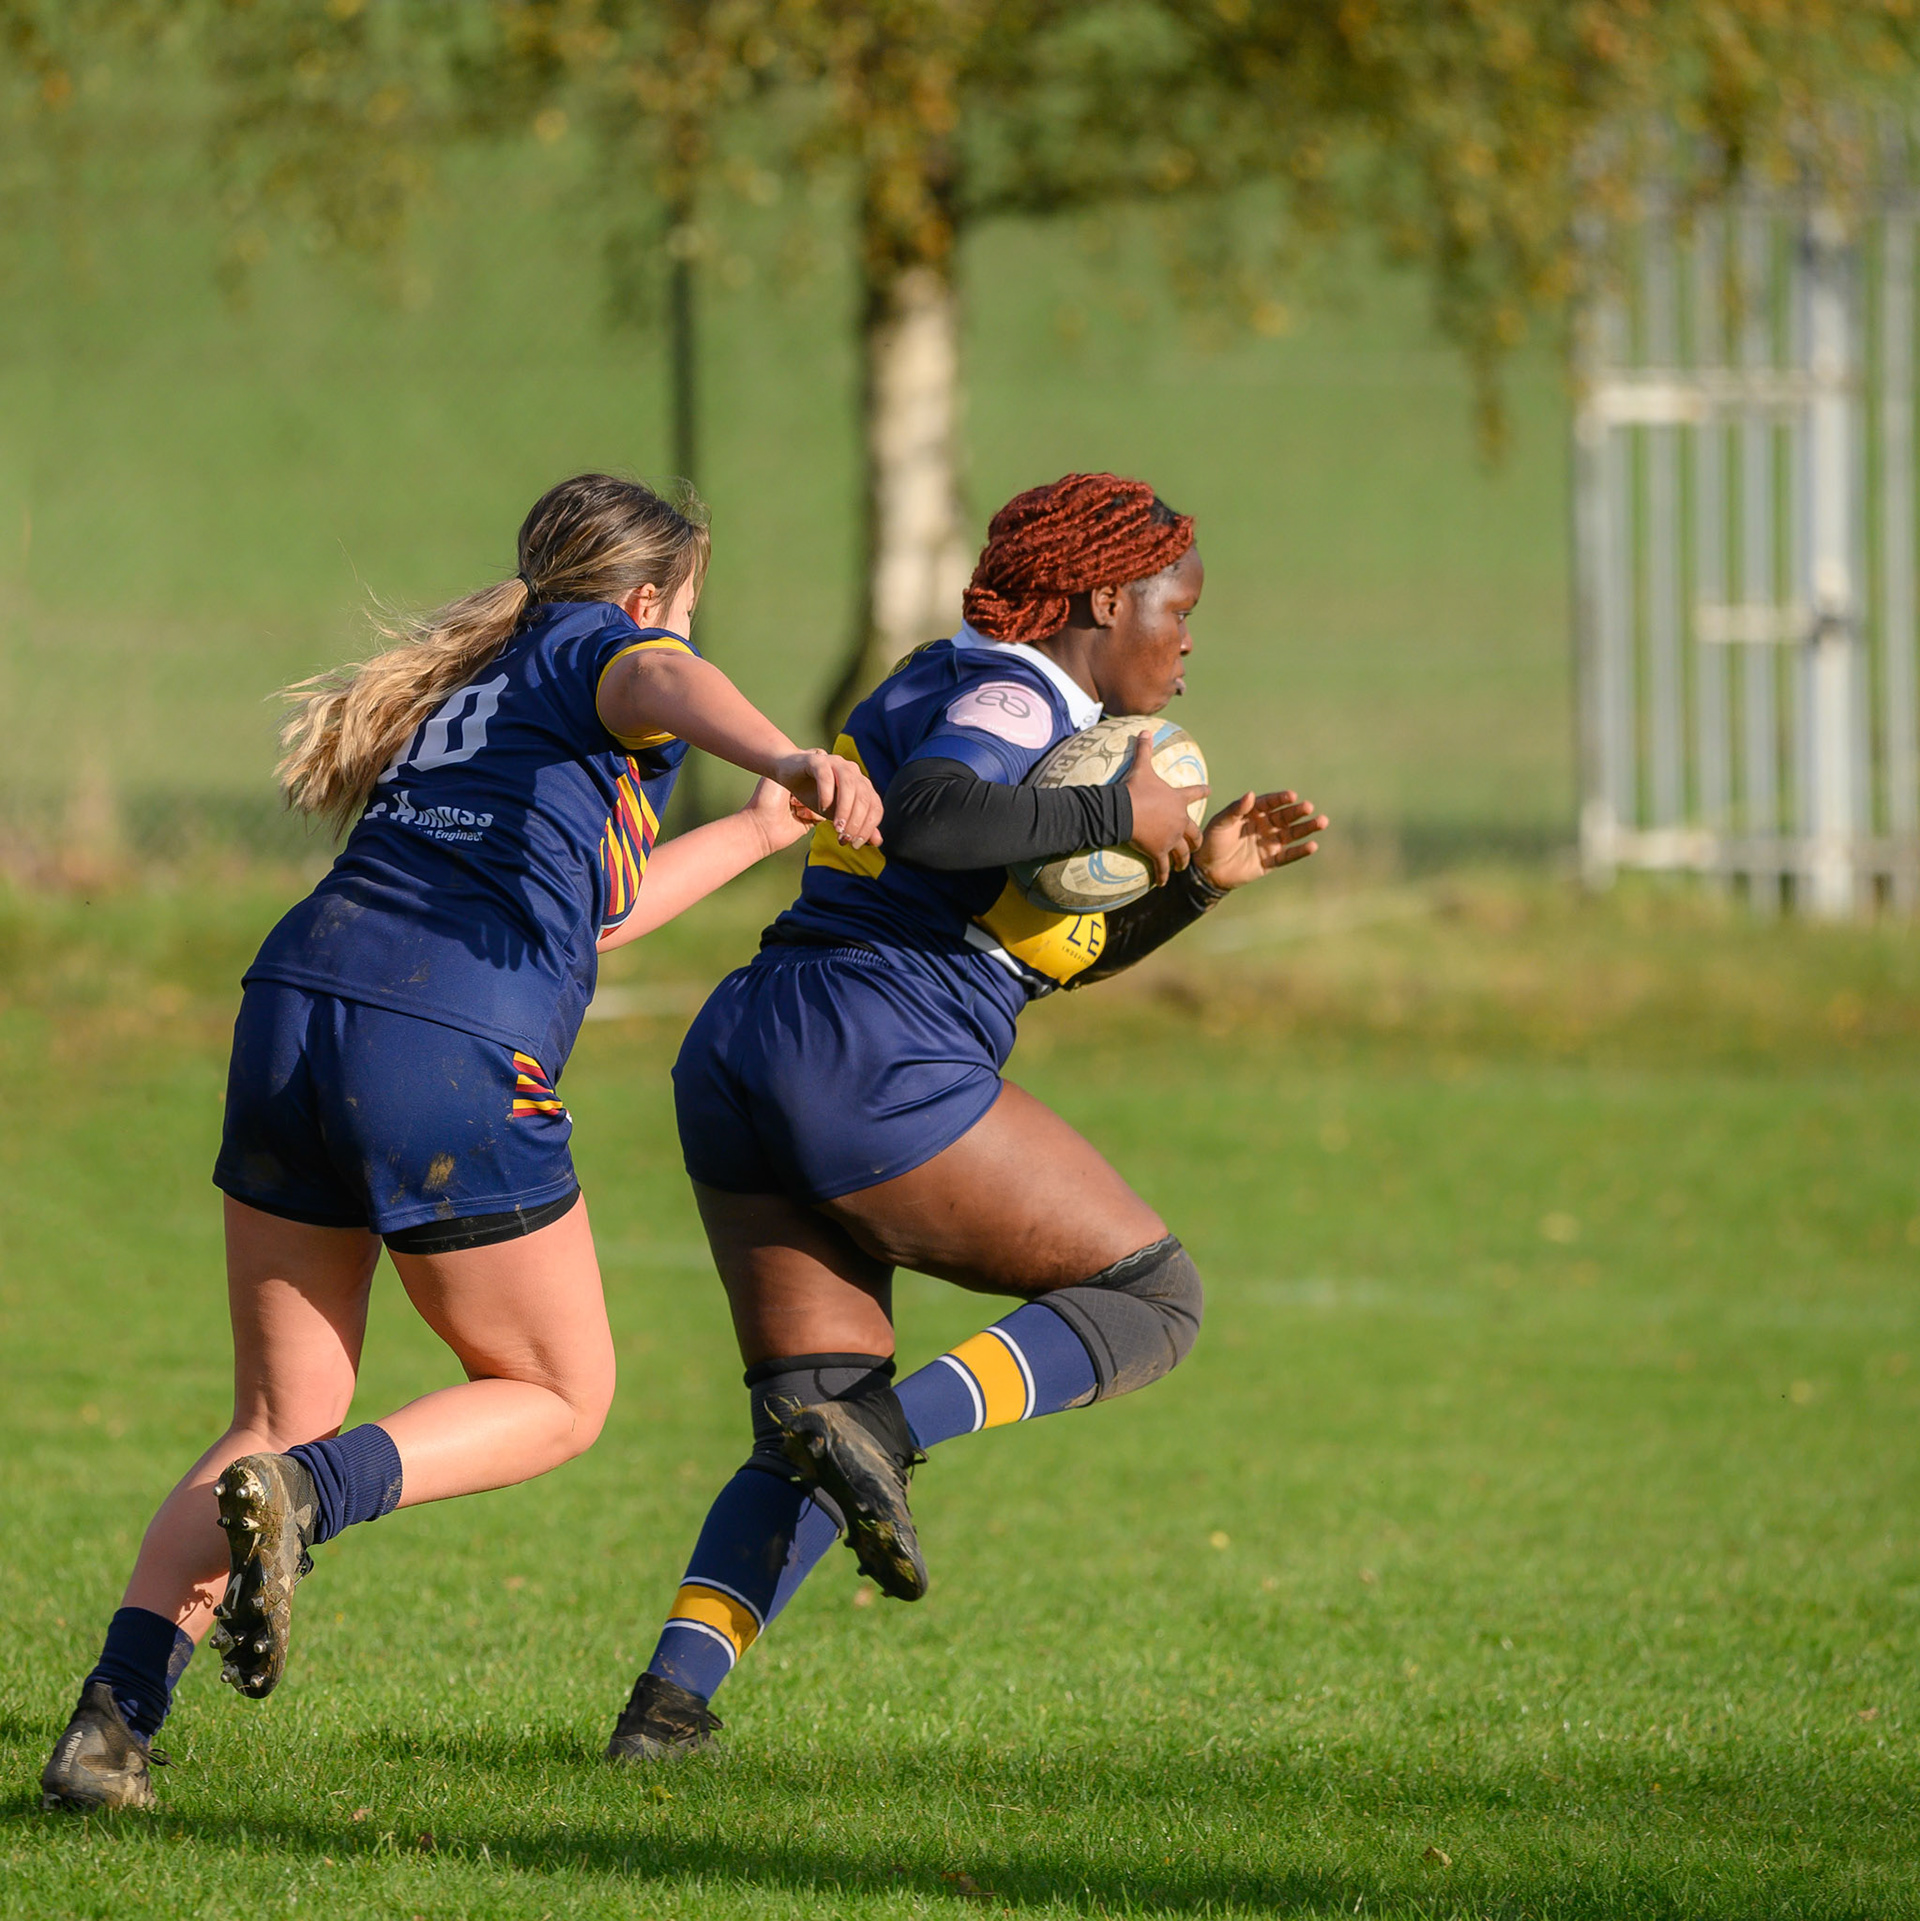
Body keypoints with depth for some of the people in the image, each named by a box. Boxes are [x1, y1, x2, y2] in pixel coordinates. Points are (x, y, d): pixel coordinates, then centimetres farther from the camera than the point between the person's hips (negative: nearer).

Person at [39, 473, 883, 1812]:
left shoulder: (468, 680, 31)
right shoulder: (596, 645, 10)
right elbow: (663, 685, -18)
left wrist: (763, 830, 53)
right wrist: (785, 757, -37)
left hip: (292, 1014, 7)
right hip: (454, 1061, -7)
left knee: (283, 1419, 14)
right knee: (561, 1398, 12)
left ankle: (115, 1713, -5)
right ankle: (304, 1498, -14)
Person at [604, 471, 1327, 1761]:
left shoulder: (1017, 703, 27)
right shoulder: (1007, 691, -3)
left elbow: (1075, 955, 33)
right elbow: (932, 819, -24)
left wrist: (1201, 879, 19)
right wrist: (1116, 812, -14)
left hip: (741, 1071, 10)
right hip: (875, 1069, -10)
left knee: (818, 1435, 10)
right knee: (1151, 1300, 3)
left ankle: (670, 1700, -8)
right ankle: (883, 1435, -16)